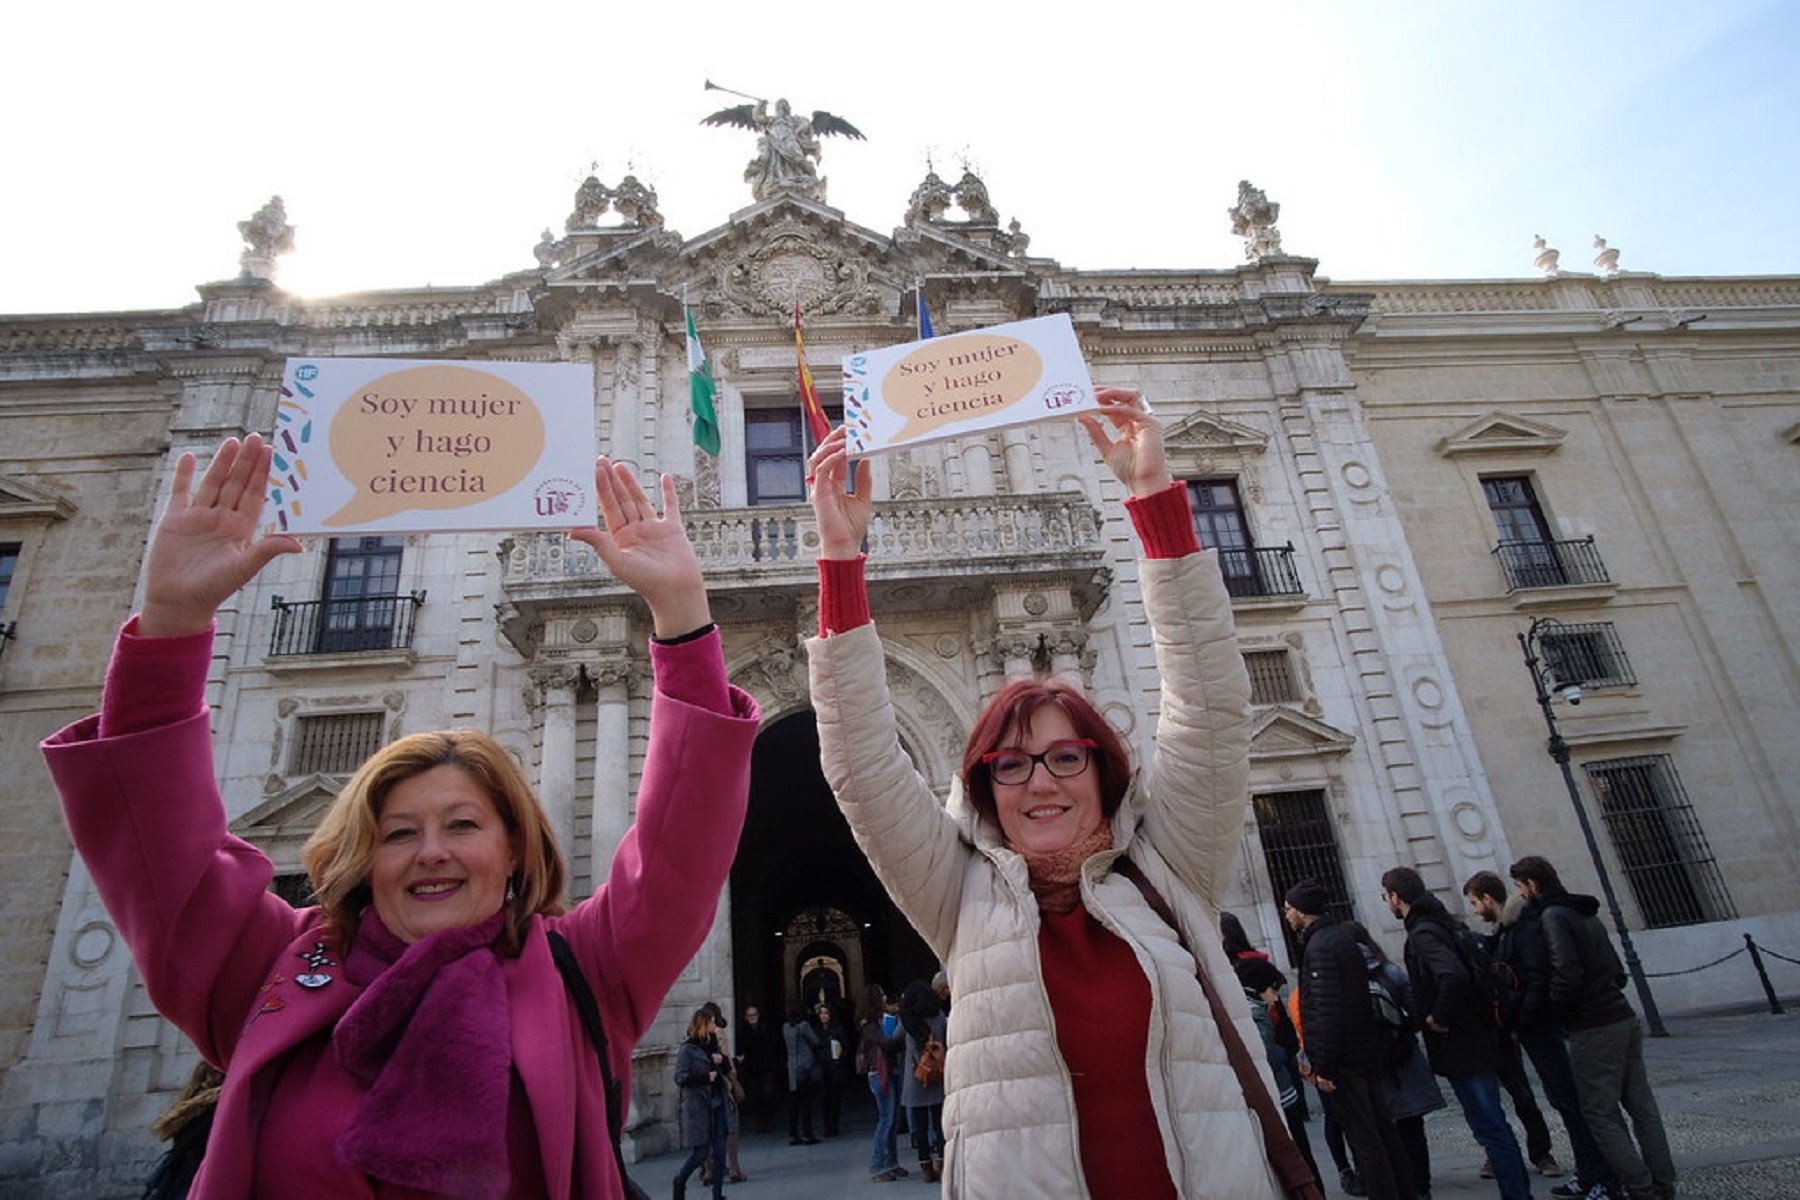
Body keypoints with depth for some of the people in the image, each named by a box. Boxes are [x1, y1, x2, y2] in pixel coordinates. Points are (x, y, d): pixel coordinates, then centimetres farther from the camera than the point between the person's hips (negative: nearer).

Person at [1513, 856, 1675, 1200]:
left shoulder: (1553, 916, -13)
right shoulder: (1586, 913, 15)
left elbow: (1567, 974, -22)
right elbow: (1617, 973, 19)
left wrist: (1551, 1011, -7)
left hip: (1593, 1031, -9)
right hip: (1624, 1019, 9)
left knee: (1600, 1114, 0)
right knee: (1642, 1106, 12)